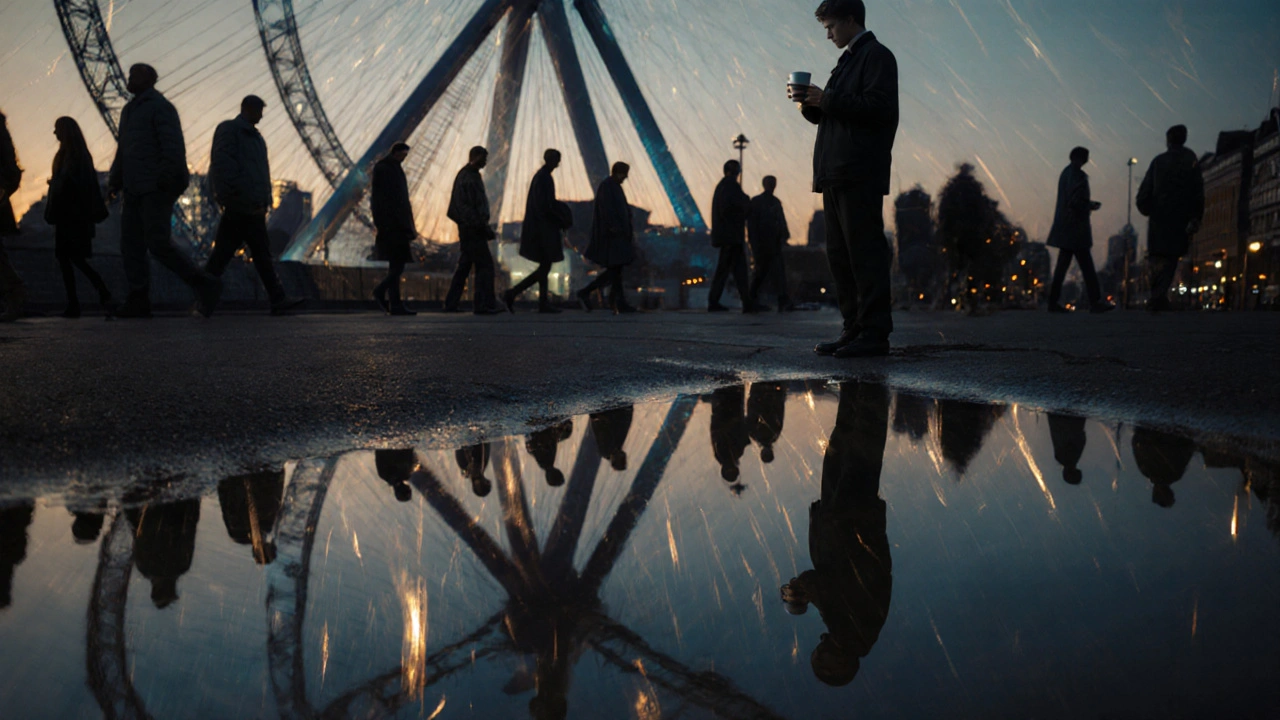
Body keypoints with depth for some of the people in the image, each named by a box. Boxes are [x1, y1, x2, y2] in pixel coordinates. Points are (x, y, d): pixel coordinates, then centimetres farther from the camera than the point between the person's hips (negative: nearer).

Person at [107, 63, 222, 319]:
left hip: (156, 190, -9)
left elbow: (174, 146, -18)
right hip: (135, 190, 9)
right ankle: (138, 301, 2)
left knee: (158, 245, -16)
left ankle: (204, 285, -7)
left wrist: (166, 178, -29)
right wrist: (114, 183, 16)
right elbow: (123, 152, 25)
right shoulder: (129, 111, 22)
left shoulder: (160, 107, -6)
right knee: (131, 245, 2)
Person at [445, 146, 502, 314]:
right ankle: (483, 305, -10)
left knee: (464, 265, 13)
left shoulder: (464, 174, 17)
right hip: (473, 228, -10)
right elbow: (472, 206, -19)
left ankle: (451, 304, 15)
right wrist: (485, 228, -17)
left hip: (467, 227, 10)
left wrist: (484, 227, 20)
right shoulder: (470, 177, -14)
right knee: (485, 264, -9)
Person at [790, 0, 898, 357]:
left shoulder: (877, 56, -3)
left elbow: (878, 108, -16)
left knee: (865, 251, -9)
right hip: (836, 174, 9)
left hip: (860, 175, -9)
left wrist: (827, 100, -14)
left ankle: (874, 334, -7)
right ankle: (854, 329, 13)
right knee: (839, 254, 8)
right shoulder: (848, 60, 25)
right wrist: (810, 102, 7)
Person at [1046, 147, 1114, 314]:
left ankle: (1054, 302, 8)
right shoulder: (1078, 175, -14)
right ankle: (1095, 302, -3)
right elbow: (1076, 202, -22)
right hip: (1075, 228, -9)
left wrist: (1089, 204, 14)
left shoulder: (1065, 173, 14)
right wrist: (1091, 206, -5)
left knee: (1062, 265, 9)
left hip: (1064, 229, 9)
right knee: (1087, 267, -5)